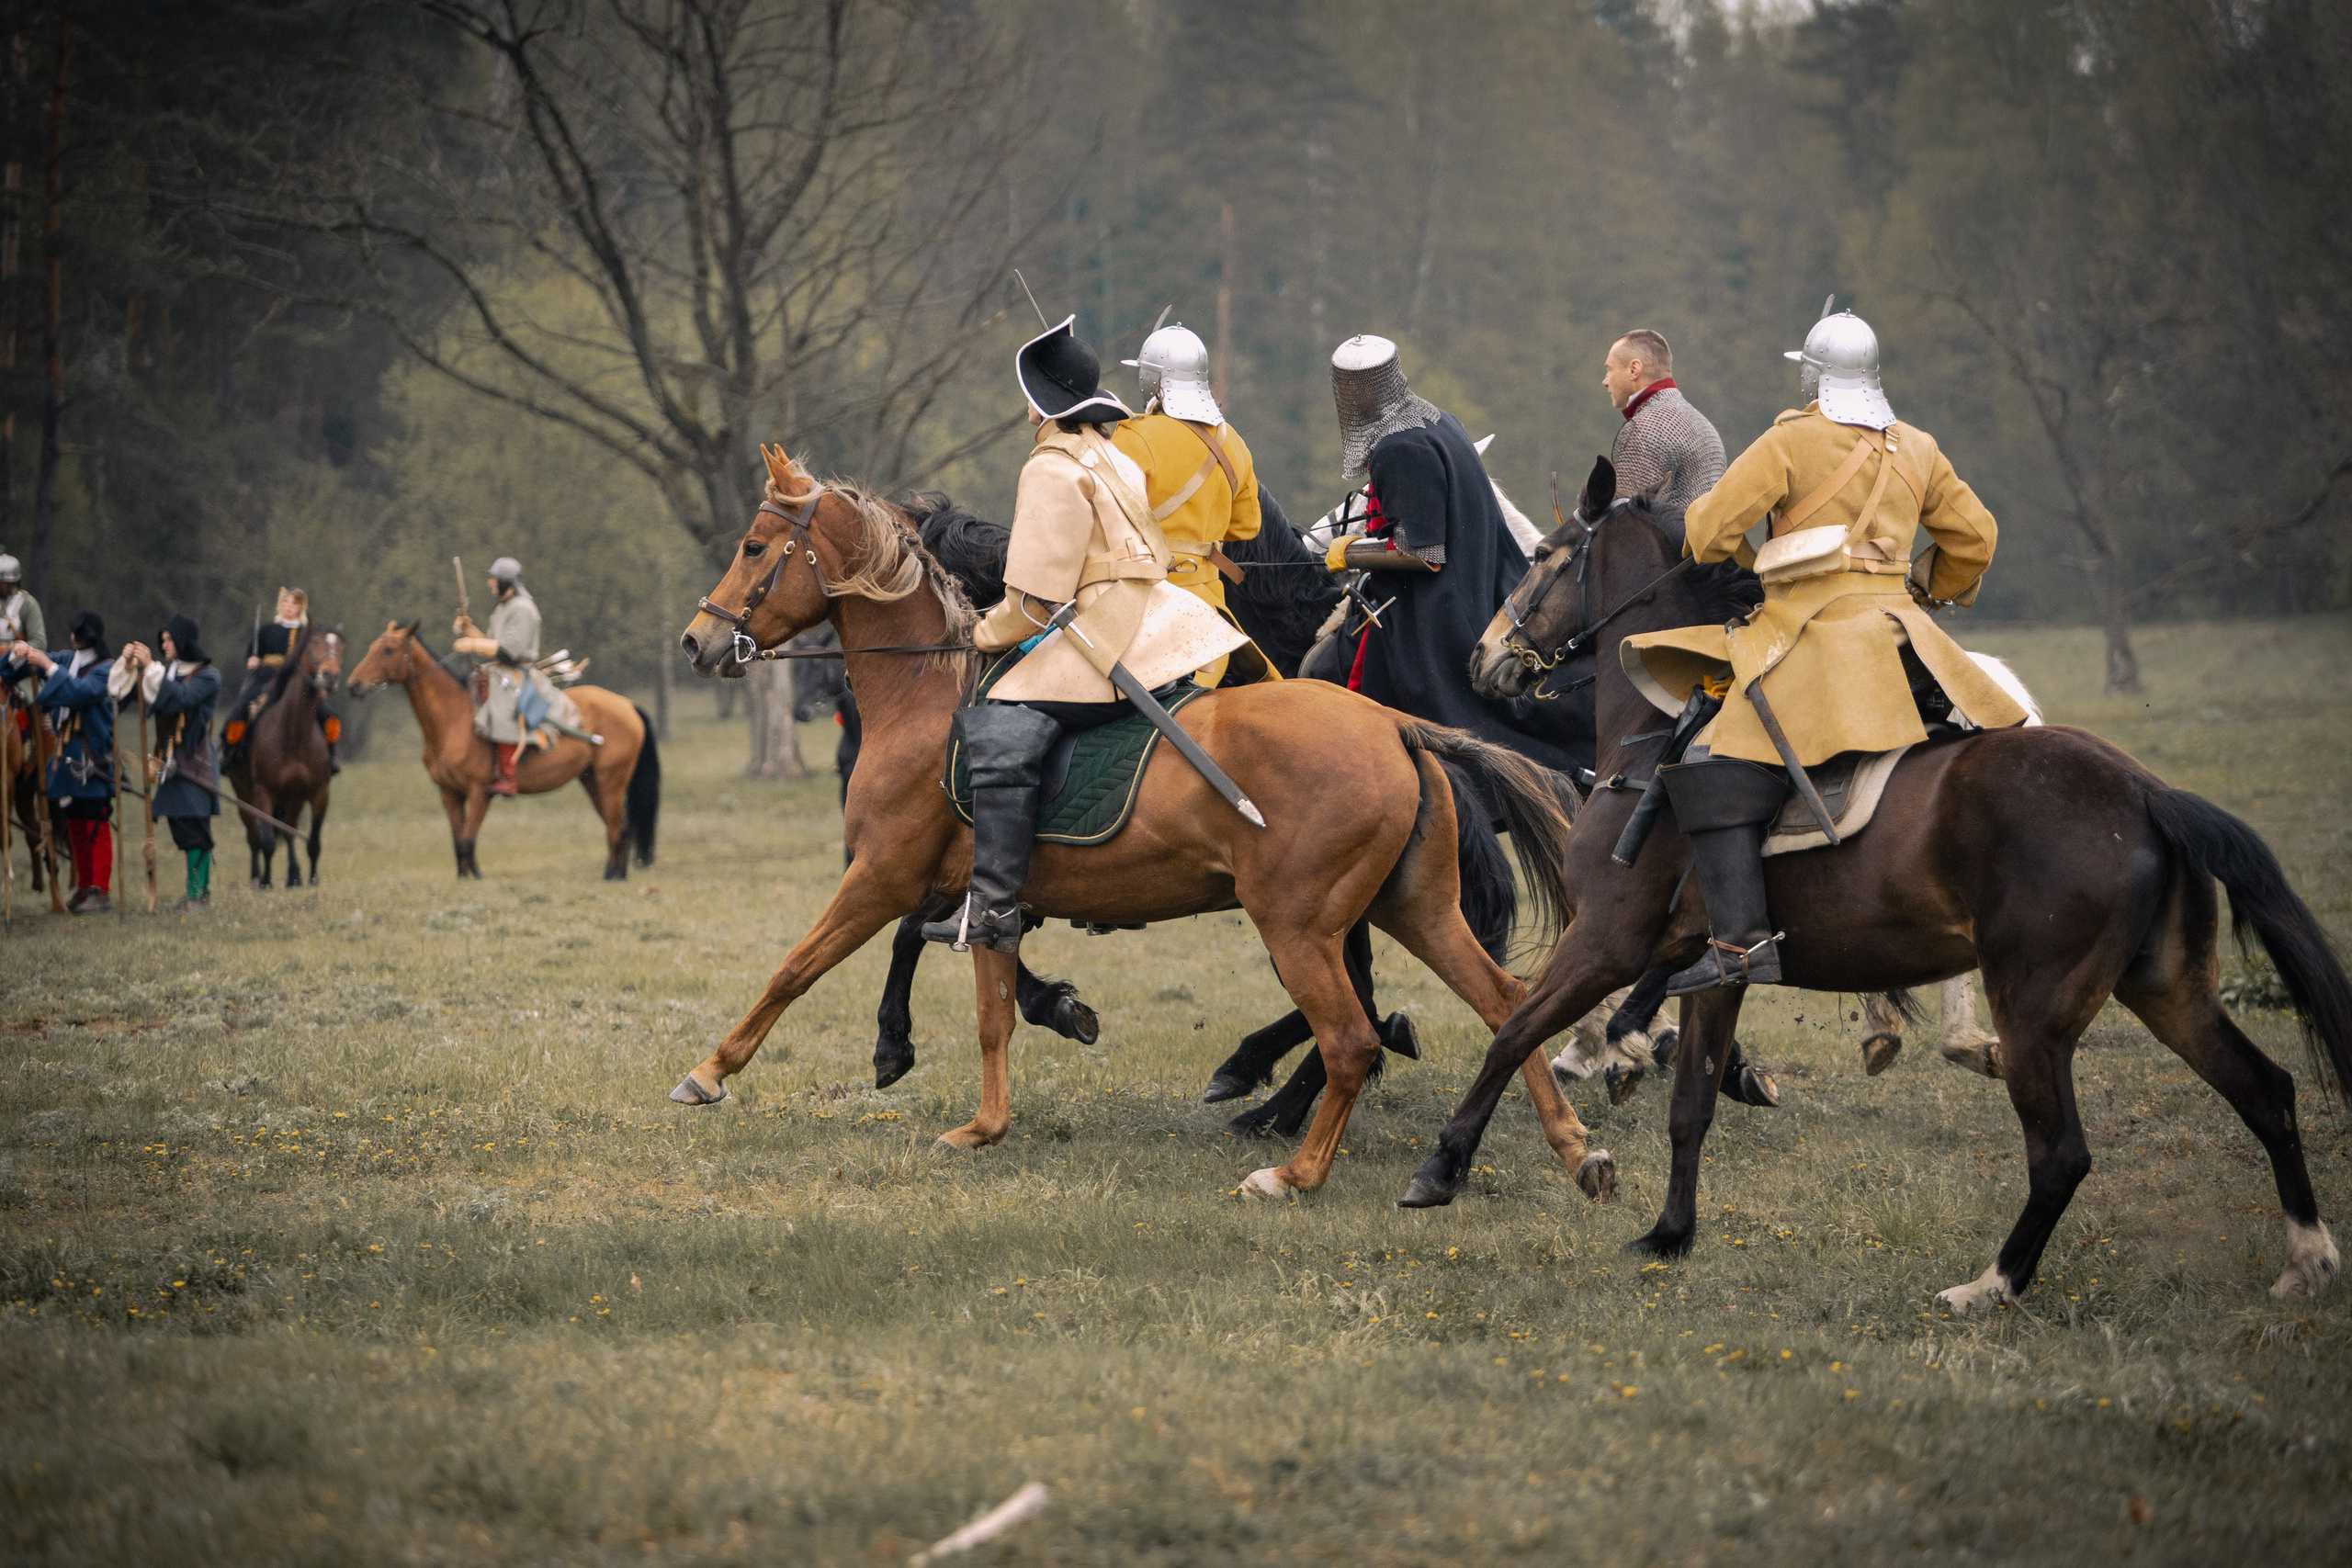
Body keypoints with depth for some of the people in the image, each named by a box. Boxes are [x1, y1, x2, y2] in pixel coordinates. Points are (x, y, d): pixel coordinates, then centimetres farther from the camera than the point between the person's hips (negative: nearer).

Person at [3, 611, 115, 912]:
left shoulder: (106, 669, -7)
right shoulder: (67, 659, 13)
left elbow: (81, 691, -26)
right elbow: (13, 671, 17)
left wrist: (47, 664, -25)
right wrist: (20, 653, -6)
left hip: (92, 759, -7)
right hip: (65, 756, 7)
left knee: (96, 824, -6)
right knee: (74, 825, 11)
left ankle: (101, 890, -6)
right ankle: (83, 887, 18)